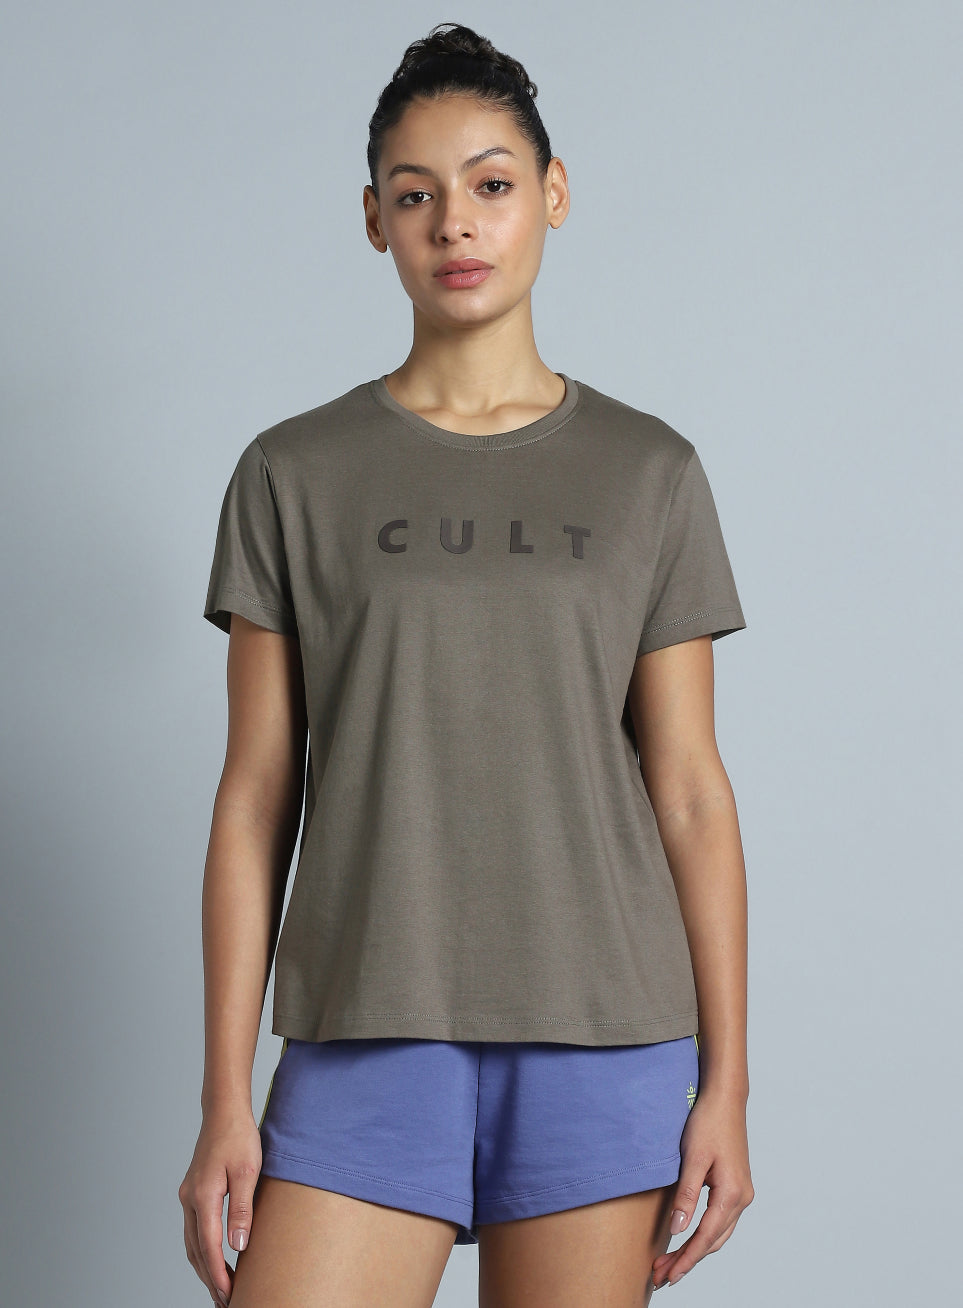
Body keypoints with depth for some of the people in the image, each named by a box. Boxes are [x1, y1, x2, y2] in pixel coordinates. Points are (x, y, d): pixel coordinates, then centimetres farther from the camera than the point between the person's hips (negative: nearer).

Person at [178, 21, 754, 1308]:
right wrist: (225, 1101, 0)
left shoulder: (649, 473, 6)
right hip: (368, 1041, 0)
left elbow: (689, 791, 5)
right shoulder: (294, 475, 6)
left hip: (605, 1042, 1)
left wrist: (726, 1083, 1)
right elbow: (256, 798, 4)